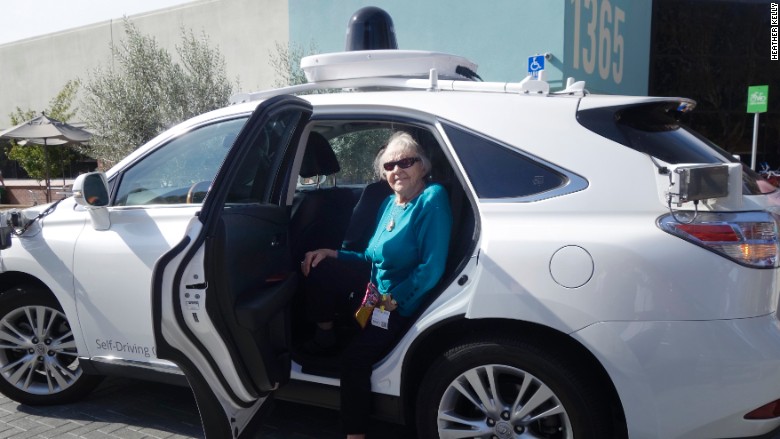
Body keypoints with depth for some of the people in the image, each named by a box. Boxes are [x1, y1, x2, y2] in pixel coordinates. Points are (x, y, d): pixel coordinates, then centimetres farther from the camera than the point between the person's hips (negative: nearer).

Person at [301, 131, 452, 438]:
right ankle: (325, 340, 20)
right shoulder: (389, 203, 7)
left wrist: (391, 299, -20)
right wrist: (331, 253, 2)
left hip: (403, 303, -8)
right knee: (317, 269, -3)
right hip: (376, 290, 8)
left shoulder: (432, 199, -17)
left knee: (355, 358, -27)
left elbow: (432, 268, -24)